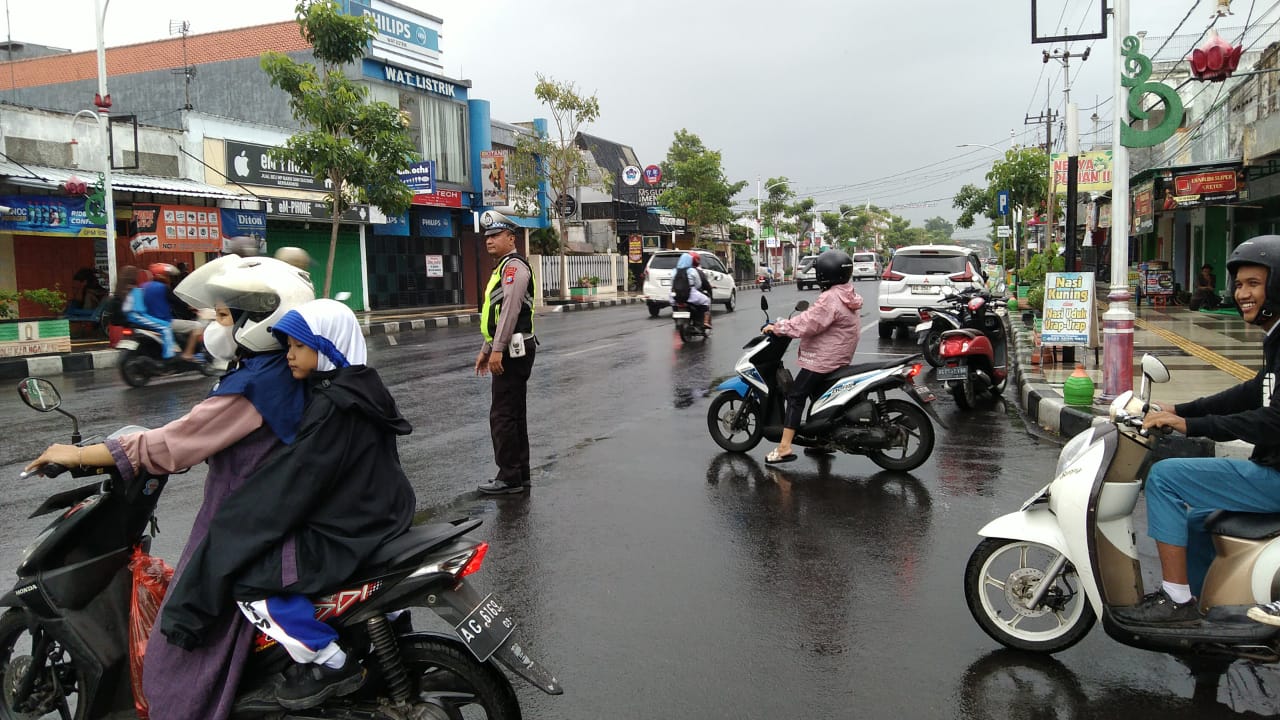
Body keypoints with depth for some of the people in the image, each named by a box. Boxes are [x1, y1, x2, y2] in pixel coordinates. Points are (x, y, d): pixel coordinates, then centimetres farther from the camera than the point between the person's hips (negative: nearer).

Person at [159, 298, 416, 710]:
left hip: (350, 530, -11)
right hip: (374, 513, 11)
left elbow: (297, 479, -22)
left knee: (244, 574, -17)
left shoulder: (335, 404, -21)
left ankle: (331, 664, -8)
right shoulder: (359, 387, 10)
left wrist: (236, 525, -14)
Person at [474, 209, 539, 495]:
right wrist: (486, 350, 24)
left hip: (513, 350, -11)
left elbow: (510, 310, -22)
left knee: (503, 415, -7)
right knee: (514, 414, 13)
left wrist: (498, 349, -25)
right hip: (507, 351, 11)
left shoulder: (514, 265, -11)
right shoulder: (502, 267, 21)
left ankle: (509, 477, -1)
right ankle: (520, 476, 20)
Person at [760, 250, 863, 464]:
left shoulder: (831, 298, -21)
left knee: (795, 397, -10)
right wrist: (788, 324, 18)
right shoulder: (847, 294, 12)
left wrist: (778, 327, -13)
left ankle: (784, 448, -14)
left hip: (823, 358, -11)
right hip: (838, 356, 11)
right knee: (816, 394, 25)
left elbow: (808, 323, -23)